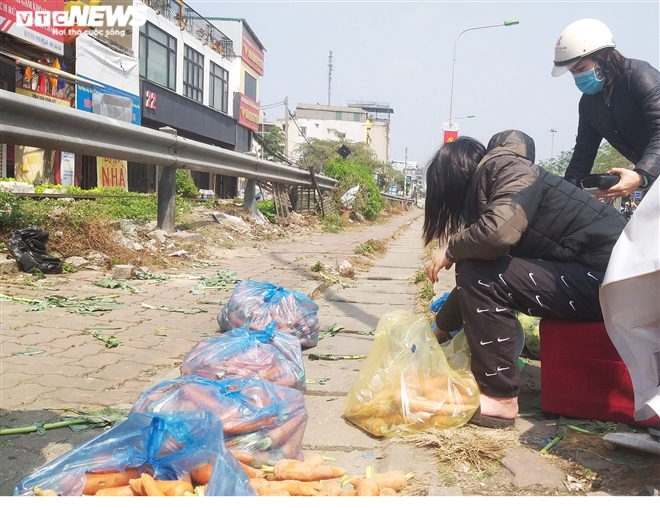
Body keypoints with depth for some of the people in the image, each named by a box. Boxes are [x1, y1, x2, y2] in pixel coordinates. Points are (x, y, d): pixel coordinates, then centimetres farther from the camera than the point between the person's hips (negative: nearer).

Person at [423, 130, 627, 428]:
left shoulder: (511, 170, -12)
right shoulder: (487, 188, 14)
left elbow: (499, 232, -33)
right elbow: (474, 279, 19)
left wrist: (451, 251, -12)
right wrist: (438, 331, 24)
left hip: (607, 276, -10)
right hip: (585, 272, 10)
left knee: (482, 277, -17)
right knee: (477, 276, 13)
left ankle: (500, 398, -9)